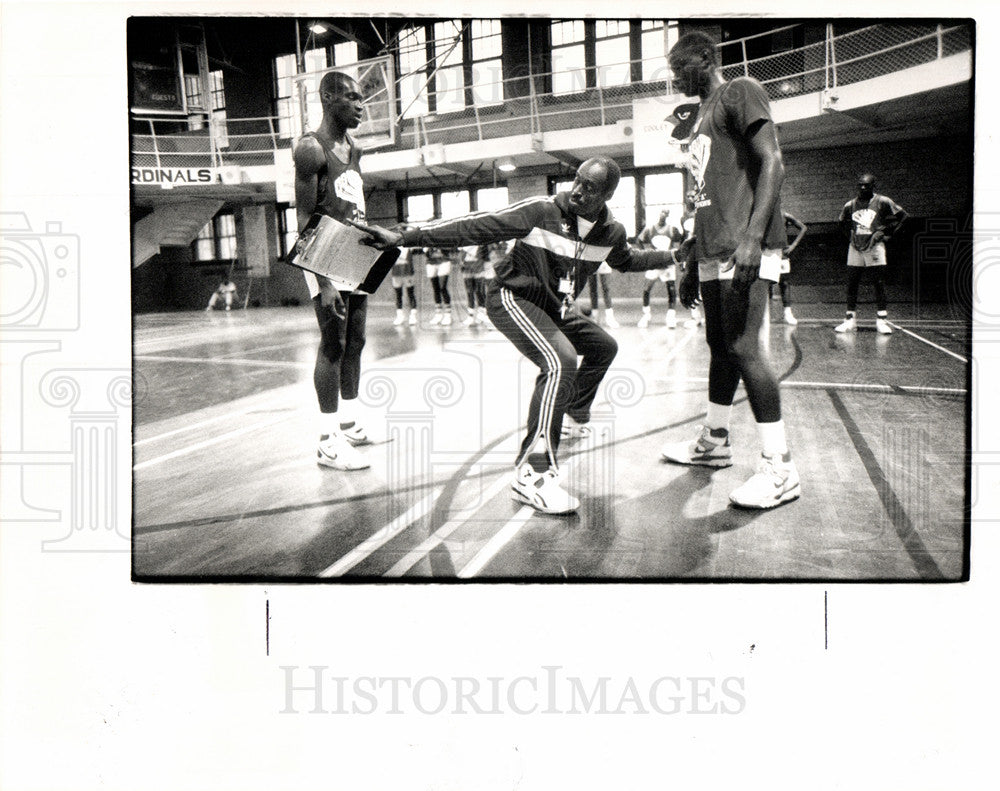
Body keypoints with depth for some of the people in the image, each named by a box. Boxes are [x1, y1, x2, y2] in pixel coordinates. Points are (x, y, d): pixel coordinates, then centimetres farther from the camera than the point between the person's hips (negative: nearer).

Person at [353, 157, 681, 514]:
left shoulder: (611, 232, -5)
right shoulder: (541, 211, -24)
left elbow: (627, 260, 20)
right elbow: (476, 227, -27)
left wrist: (673, 256, 19)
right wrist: (404, 237, -32)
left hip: (554, 307, 8)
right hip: (512, 298, -8)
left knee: (603, 347, 22)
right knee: (560, 361, -30)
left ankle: (575, 417, 45)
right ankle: (532, 473, -34)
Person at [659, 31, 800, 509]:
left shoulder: (740, 93, -1)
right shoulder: (702, 120, 26)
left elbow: (772, 162, -14)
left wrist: (752, 236, -26)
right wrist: (693, 265, 27)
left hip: (744, 250, -9)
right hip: (714, 252, 10)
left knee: (744, 348, -14)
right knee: (720, 347, 15)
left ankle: (779, 470, -10)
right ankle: (714, 442, 27)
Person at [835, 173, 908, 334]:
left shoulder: (882, 202, -3)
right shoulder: (850, 205, 7)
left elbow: (902, 216, 2)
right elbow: (843, 222, 26)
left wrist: (886, 232, -3)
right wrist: (851, 233, 10)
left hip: (875, 246, -3)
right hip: (855, 248, 3)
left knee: (879, 285, -4)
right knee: (851, 285, 2)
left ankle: (881, 321, -1)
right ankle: (850, 320, 9)